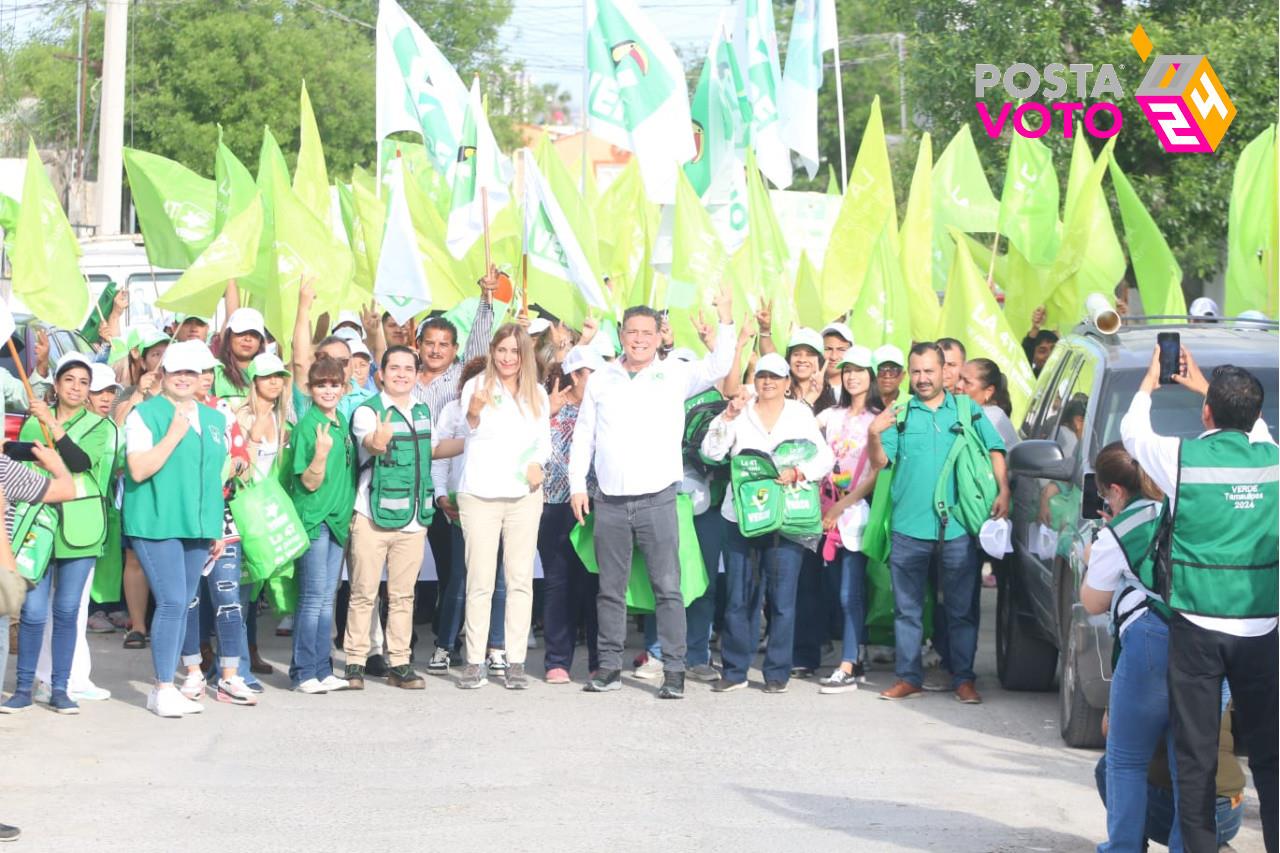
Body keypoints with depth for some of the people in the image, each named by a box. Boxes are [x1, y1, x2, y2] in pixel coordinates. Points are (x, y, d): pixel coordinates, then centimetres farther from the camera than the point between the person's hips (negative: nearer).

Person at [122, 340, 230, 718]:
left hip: (197, 526, 6)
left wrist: (217, 529, 19)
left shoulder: (214, 419, 16)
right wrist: (174, 434, -14)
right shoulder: (145, 414, -2)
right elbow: (139, 470, -11)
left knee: (183, 606, 6)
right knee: (172, 602, -13)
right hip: (156, 523, -6)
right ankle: (164, 689, -6)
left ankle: (164, 687, 12)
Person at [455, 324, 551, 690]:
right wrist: (474, 410, -40)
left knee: (521, 579, 1)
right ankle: (474, 661, 1)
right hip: (480, 495, -3)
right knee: (479, 581, -2)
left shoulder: (537, 394, 12)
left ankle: (516, 661, 4)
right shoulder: (477, 386, -1)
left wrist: (538, 463, -4)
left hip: (524, 495, 3)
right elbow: (470, 429, -17)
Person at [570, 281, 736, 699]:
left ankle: (674, 671, -2)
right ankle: (610, 667, 15)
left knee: (667, 588, -4)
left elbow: (718, 367, -9)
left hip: (656, 499, -3)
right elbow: (583, 435, 13)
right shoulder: (601, 380, 10)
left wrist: (725, 320, -18)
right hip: (610, 502, 3)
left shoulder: (674, 375, 3)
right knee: (610, 589, 8)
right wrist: (577, 484, 6)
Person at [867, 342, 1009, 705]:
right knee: (907, 608, 6)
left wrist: (1003, 491, -9)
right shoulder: (899, 413, 7)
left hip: (957, 527, -1)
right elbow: (881, 462, 1)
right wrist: (875, 435, -18)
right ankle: (907, 677, 13)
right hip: (909, 526, 1)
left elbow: (995, 451, 5)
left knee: (961, 607, 4)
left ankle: (963, 678, 10)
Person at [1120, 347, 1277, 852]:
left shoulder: (1183, 457, -6)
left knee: (1196, 754, 2)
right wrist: (1202, 384, 34)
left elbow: (1132, 431, 14)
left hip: (1197, 627, -2)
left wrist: (1150, 383, 30)